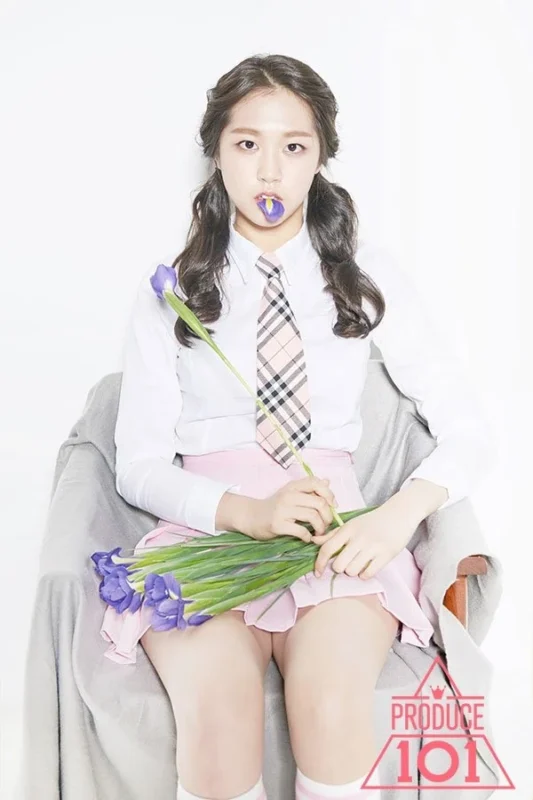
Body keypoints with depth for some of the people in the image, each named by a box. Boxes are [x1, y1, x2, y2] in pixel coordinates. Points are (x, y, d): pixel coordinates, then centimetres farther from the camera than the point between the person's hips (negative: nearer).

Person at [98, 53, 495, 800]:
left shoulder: (367, 276, 9)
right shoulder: (170, 292, 8)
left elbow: (469, 431, 5)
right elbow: (138, 465, 3)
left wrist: (399, 514, -15)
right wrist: (246, 511, -16)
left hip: (338, 535, 1)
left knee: (333, 702, -31)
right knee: (214, 708, -30)